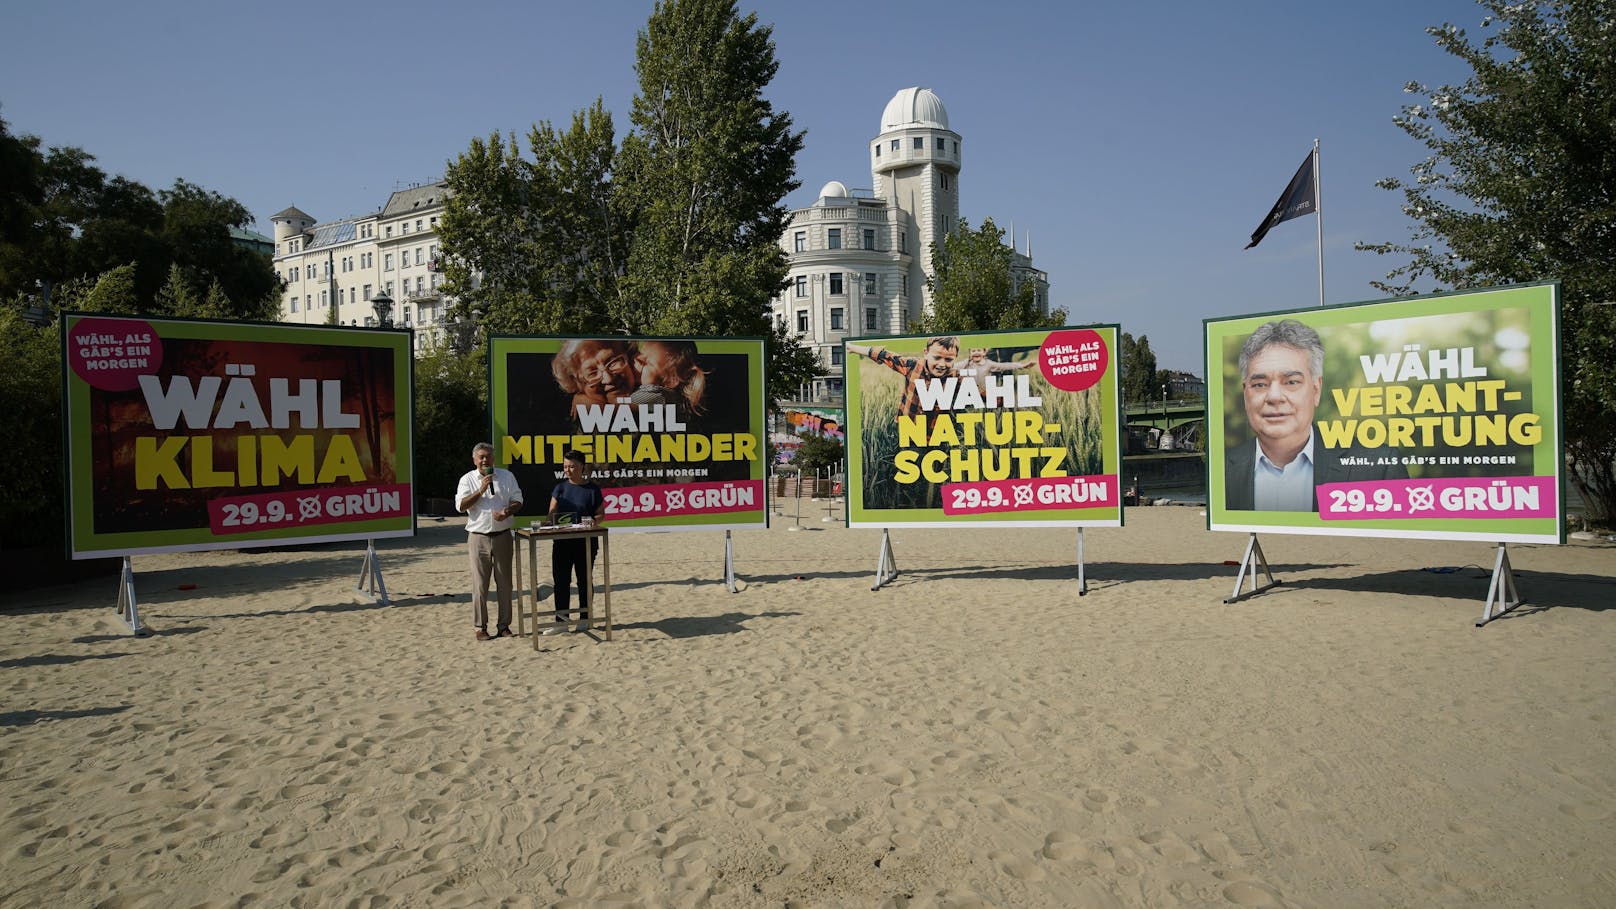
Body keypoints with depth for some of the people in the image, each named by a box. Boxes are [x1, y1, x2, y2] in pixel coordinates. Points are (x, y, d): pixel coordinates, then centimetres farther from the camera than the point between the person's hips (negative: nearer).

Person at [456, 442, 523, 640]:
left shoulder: (506, 476, 7)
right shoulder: (467, 479, 3)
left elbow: (517, 501, 5)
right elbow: (461, 506, -7)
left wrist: (507, 512, -15)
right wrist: (481, 491, -15)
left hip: (503, 536, 2)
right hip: (478, 537, -1)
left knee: (504, 583, 5)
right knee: (480, 584, 0)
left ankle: (504, 625, 13)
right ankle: (481, 626, 8)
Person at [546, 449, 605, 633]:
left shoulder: (592, 489, -1)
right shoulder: (560, 488, 7)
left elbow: (601, 514, 3)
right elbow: (552, 512, 6)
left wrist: (592, 522, -17)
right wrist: (552, 522, -15)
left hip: (585, 542, -3)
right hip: (562, 541, 3)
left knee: (584, 580, 7)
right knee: (560, 581, 3)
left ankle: (584, 618, 18)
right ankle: (561, 620, 9)